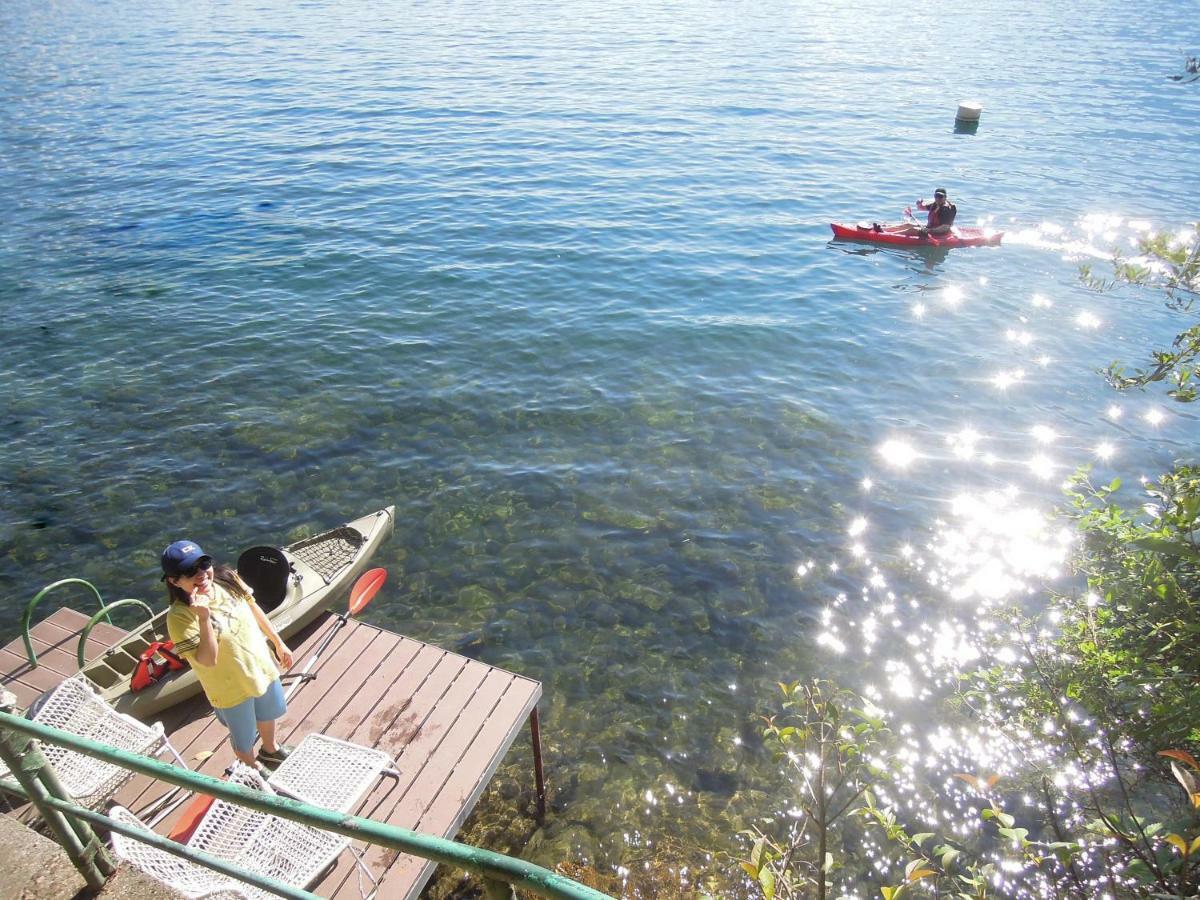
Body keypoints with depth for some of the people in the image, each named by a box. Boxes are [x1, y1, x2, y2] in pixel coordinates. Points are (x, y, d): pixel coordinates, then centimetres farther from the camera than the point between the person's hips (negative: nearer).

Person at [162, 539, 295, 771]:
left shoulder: (227, 579, -15)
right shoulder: (180, 616, -30)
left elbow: (254, 609, 2)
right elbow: (208, 661, -32)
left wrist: (278, 642, 9)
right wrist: (204, 618, -43)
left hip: (261, 667, 5)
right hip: (231, 689, -5)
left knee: (267, 714, 32)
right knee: (244, 738, 21)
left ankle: (270, 750, 62)